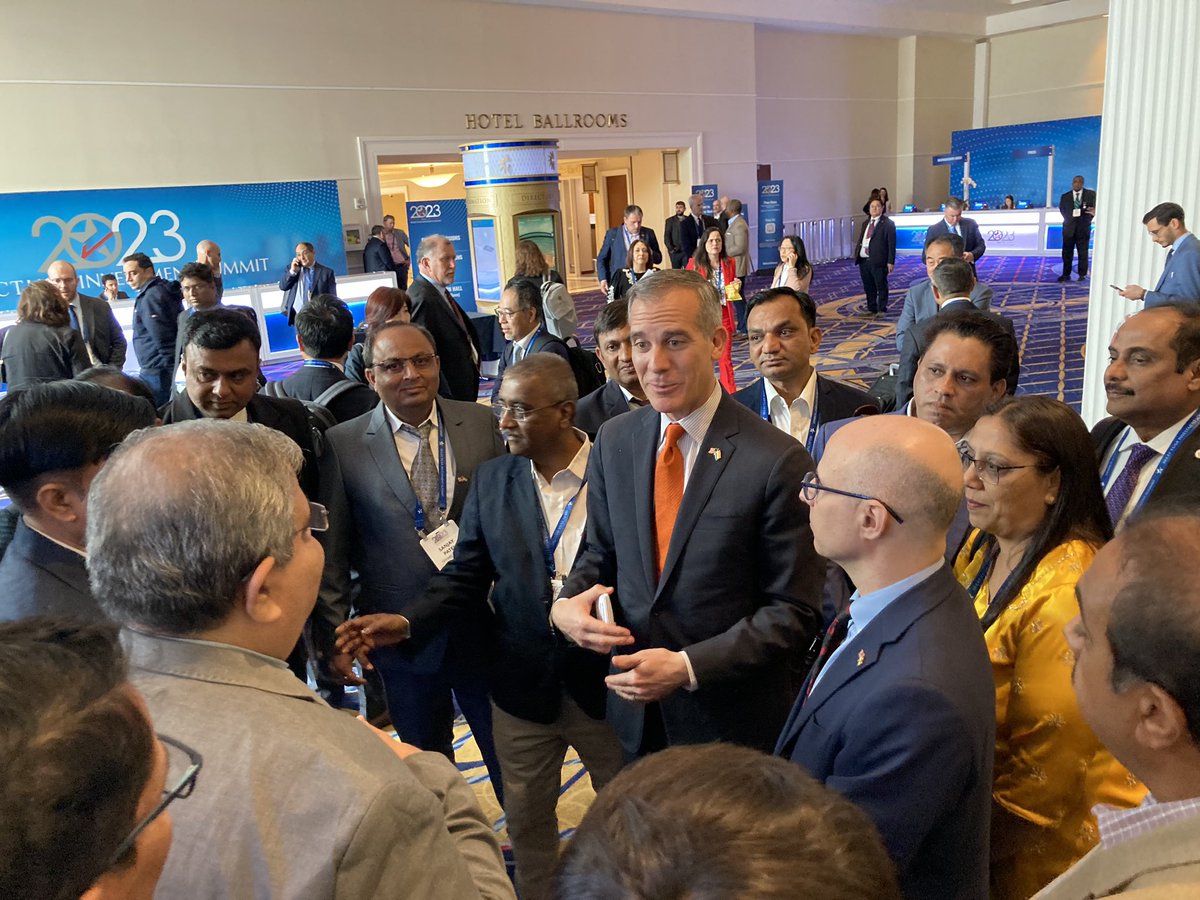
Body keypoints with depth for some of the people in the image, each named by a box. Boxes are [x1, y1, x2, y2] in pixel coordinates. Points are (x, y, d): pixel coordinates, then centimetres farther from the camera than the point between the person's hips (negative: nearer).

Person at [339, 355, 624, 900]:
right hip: (524, 686, 3)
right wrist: (407, 622, -13)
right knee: (526, 817, 20)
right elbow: (466, 576, 0)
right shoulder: (491, 481, -3)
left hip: (606, 681, -2)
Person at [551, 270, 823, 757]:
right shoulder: (613, 440, -3)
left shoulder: (777, 461, -20)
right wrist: (565, 604, -11)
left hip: (730, 719, -4)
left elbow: (794, 612, -15)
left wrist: (688, 666, -22)